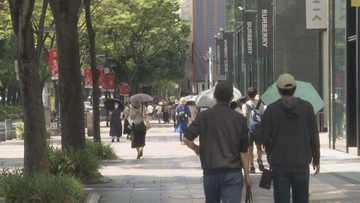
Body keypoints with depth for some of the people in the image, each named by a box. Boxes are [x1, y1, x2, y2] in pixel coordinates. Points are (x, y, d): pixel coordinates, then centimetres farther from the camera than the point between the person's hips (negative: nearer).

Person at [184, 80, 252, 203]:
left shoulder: (204, 116, -2)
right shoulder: (239, 119, 0)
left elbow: (187, 139, -6)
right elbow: (243, 151, 1)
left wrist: (197, 149, 15)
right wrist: (247, 175, 8)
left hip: (210, 172, 1)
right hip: (233, 173, -1)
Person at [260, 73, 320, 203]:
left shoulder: (271, 109, -7)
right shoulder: (307, 107, -3)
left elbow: (264, 137, -7)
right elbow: (314, 136, -2)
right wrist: (316, 159, 9)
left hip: (279, 164, -1)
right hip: (301, 163, 1)